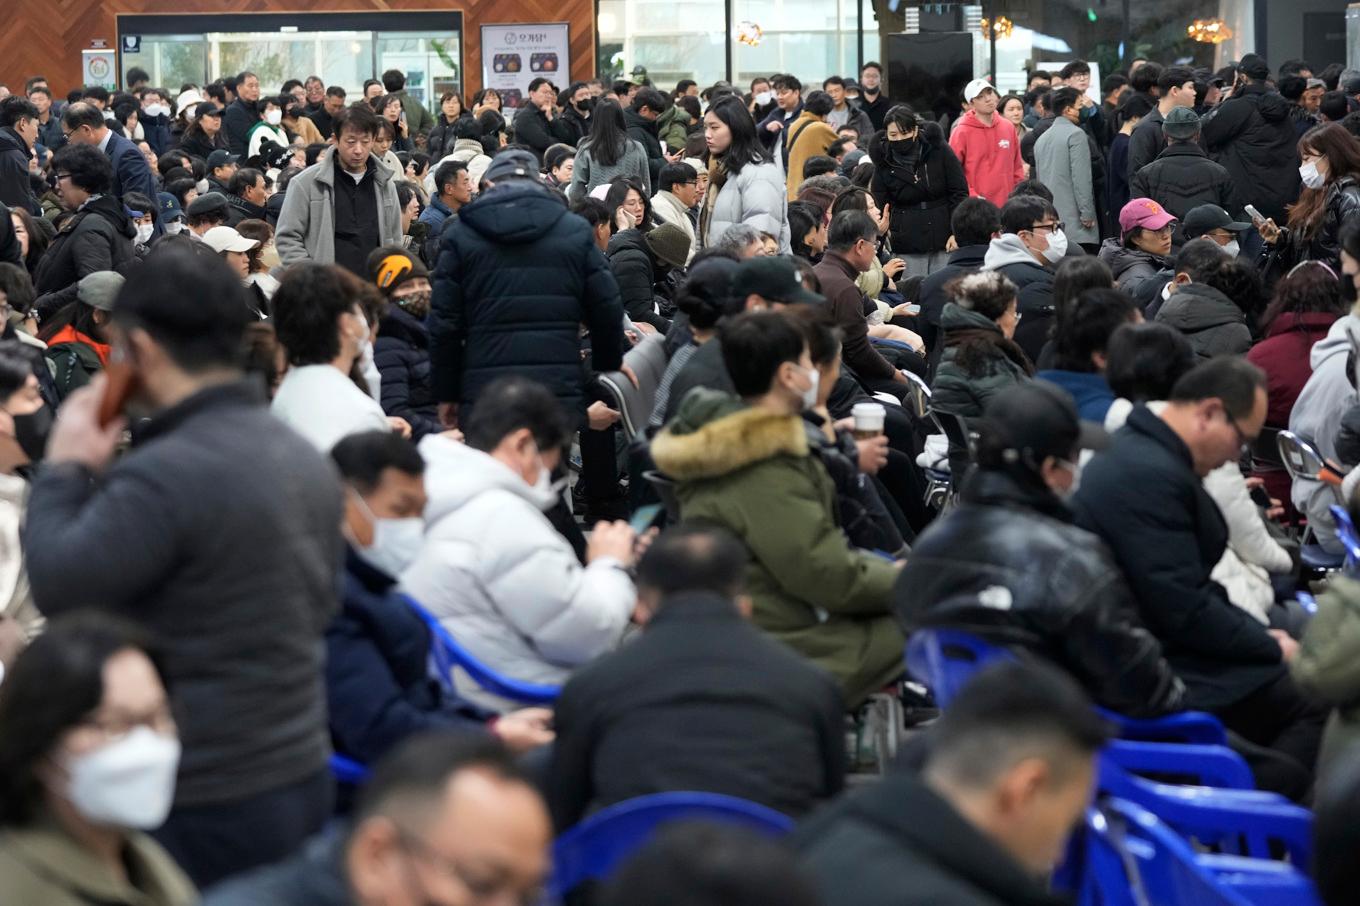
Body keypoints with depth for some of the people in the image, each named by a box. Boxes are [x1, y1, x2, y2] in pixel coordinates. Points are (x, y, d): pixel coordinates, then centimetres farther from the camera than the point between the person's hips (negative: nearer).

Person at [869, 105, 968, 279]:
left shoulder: (938, 150, -3)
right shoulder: (884, 161, -1)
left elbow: (959, 193, 0)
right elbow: (879, 206, 3)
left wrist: (957, 233, -7)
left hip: (944, 239, 0)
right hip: (907, 244, 0)